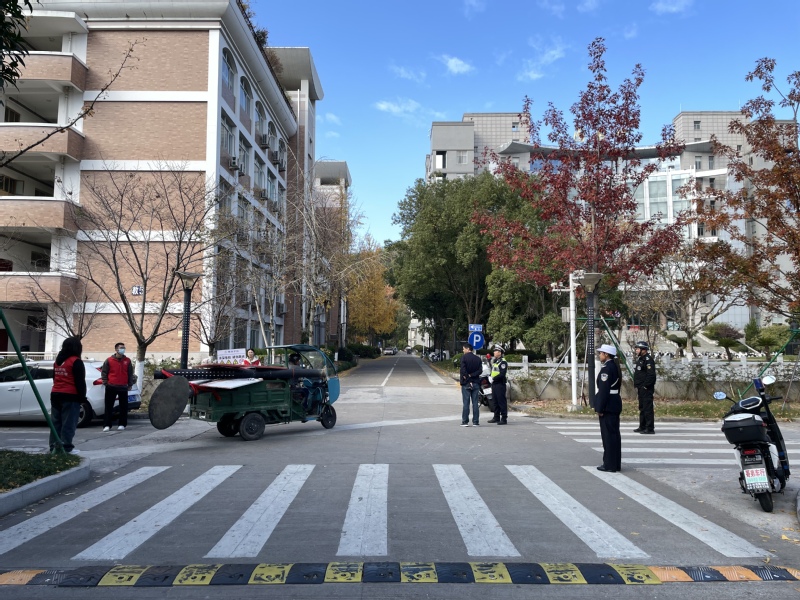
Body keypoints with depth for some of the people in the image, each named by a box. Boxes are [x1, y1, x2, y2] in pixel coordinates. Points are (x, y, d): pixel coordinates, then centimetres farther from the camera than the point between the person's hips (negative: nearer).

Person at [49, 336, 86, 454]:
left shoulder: (58, 361, 15)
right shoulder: (76, 361, -11)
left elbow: (55, 378, 21)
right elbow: (80, 382, -13)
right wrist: (82, 396, -7)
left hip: (55, 394, 8)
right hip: (70, 396, -8)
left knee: (56, 422, 11)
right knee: (69, 423, -5)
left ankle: (54, 446, 13)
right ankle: (66, 447, -5)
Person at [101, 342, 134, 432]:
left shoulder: (127, 361, 6)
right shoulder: (109, 360, 0)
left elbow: (130, 373, 11)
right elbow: (104, 372, 5)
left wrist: (130, 385, 8)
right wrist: (105, 383, -2)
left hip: (123, 387, 1)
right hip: (111, 387, -1)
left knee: (123, 407, 3)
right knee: (108, 407, 1)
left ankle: (122, 424, 10)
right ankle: (107, 425, 5)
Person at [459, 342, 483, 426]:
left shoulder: (464, 357, -7)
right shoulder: (478, 359, 7)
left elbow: (463, 370, -16)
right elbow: (480, 370, -3)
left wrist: (467, 377, -10)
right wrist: (471, 375, -8)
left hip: (466, 384, -4)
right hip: (476, 383, 4)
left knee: (466, 403, -1)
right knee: (475, 403, 6)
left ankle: (465, 422, 0)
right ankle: (476, 422, 6)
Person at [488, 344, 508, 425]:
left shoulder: (503, 362, -13)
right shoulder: (494, 361, 17)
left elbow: (502, 374, -21)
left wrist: (494, 378, -15)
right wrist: (490, 376, 10)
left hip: (500, 384, -9)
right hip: (494, 384, 9)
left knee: (501, 401, -7)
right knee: (495, 401, 14)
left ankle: (504, 419, -4)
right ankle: (496, 417, 22)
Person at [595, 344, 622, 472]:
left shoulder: (606, 368, -18)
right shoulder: (615, 367, 13)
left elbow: (604, 390, -21)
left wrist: (600, 408, -18)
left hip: (608, 405, -10)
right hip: (615, 404, 10)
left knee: (608, 434, -3)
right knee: (614, 434, 13)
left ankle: (609, 465, 2)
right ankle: (616, 463, 20)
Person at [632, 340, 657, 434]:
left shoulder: (648, 360, -14)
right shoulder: (640, 359, 17)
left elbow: (651, 375, -21)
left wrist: (645, 386, -20)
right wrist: (637, 386, 18)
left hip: (646, 388, -11)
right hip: (641, 389, 11)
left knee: (648, 408, -8)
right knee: (642, 408, 16)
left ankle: (650, 428, -5)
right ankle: (642, 427, 24)